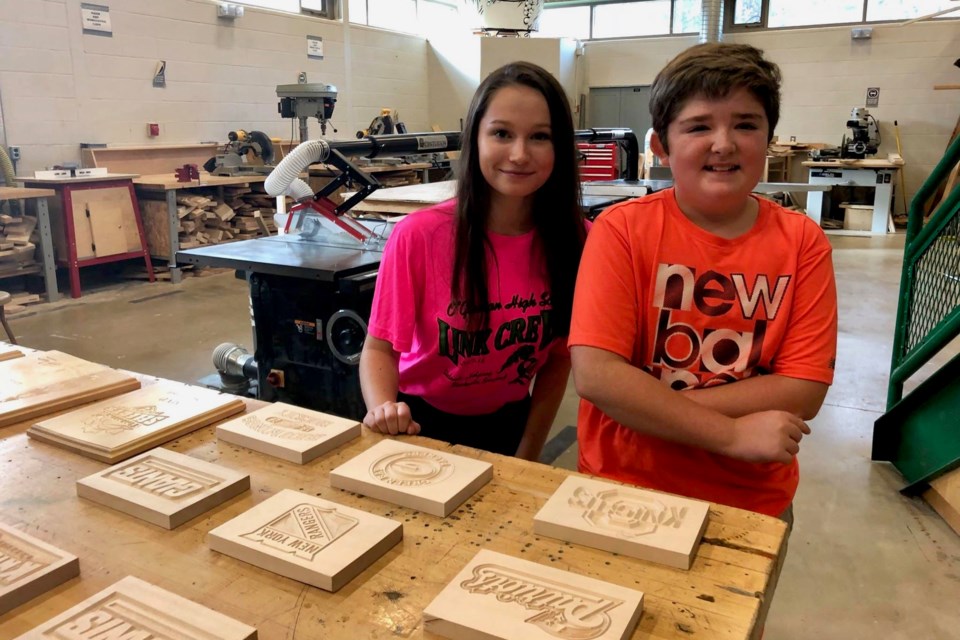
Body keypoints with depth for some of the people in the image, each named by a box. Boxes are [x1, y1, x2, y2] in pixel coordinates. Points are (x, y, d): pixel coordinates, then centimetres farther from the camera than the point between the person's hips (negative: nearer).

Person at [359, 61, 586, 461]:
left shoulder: (575, 240, -13)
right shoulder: (419, 235, -21)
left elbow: (558, 356, -2)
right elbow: (381, 347, -11)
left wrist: (526, 459, -3)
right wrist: (383, 410, -30)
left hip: (509, 426, 2)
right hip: (421, 424, -1)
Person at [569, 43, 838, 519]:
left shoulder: (802, 242, -5)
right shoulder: (622, 229, -11)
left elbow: (803, 391, -10)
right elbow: (595, 375, -19)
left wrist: (650, 405, -19)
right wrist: (732, 434, -20)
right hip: (624, 487, -1)